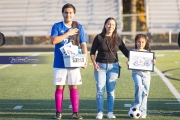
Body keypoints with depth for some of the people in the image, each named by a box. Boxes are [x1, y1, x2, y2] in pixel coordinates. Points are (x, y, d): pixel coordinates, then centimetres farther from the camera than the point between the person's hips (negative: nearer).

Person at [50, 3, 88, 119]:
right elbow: (53, 40, -14)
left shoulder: (79, 27, 6)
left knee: (74, 87, 4)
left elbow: (83, 44, 4)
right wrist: (68, 33, -13)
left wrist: (85, 60, -7)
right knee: (60, 87, 2)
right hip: (60, 63, -1)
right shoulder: (57, 26, 1)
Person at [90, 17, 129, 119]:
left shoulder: (117, 39, 6)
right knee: (100, 90, -3)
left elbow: (126, 52, 7)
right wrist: (94, 63, -10)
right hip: (100, 66, -1)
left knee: (111, 90, 3)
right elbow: (92, 52, 3)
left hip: (113, 66, 2)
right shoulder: (99, 37, 0)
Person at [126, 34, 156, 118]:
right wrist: (128, 63, -19)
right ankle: (137, 105, -16)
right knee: (139, 86, -29)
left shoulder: (148, 52, 10)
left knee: (145, 92, 2)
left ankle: (143, 112, 10)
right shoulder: (133, 52, 5)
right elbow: (130, 61, 3)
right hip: (136, 73, -2)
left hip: (146, 73, 2)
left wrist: (153, 62, -13)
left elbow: (151, 63, 9)